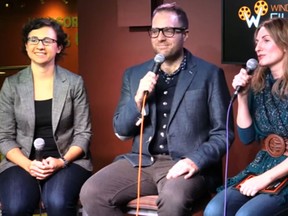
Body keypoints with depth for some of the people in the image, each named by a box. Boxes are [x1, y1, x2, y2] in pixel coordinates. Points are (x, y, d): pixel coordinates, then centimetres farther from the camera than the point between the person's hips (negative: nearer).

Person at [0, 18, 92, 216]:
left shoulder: (74, 82, 2)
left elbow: (83, 133, 2)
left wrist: (61, 161, -15)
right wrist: (28, 164, -14)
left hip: (68, 161, -1)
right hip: (22, 162, 1)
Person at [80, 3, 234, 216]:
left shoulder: (209, 74, 1)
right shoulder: (134, 74, 12)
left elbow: (223, 133, 0)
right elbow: (121, 131, 11)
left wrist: (196, 161, -17)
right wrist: (138, 99, -7)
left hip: (185, 164, -4)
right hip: (142, 162, 4)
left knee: (174, 198, -37)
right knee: (91, 193, -18)